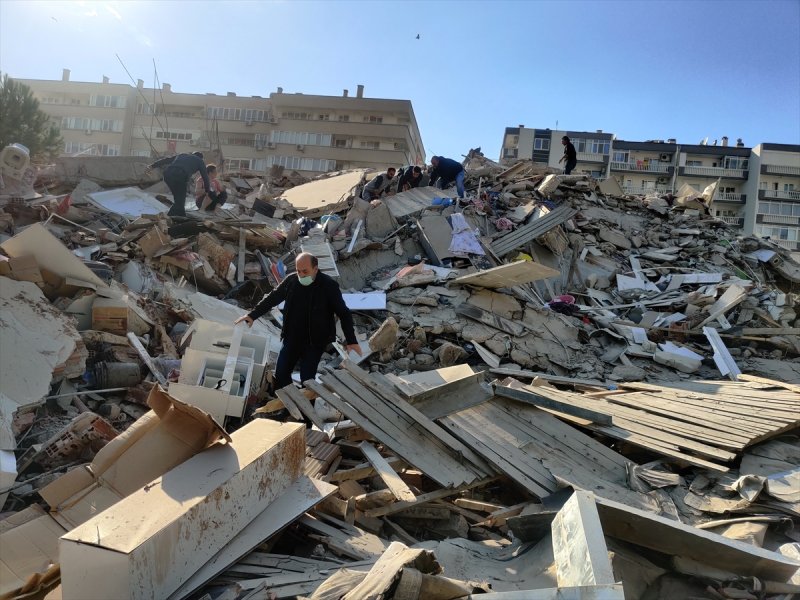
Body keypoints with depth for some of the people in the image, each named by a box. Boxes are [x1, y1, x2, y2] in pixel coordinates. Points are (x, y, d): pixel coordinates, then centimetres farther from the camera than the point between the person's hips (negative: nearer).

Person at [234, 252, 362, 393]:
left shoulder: (329, 285, -16)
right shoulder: (291, 280, -5)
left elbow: (344, 313, -11)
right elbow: (272, 298, 8)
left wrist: (351, 341, -15)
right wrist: (252, 315, 4)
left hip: (315, 342, -4)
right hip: (291, 338, 5)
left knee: (307, 379, -2)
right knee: (281, 374, 9)